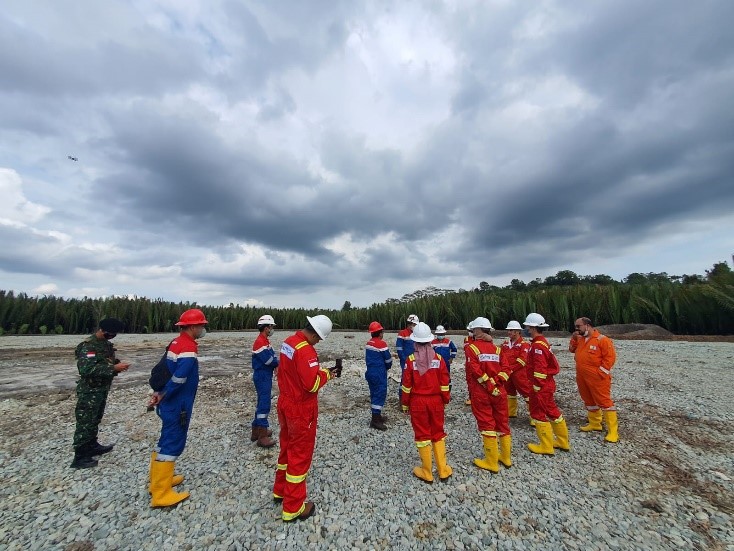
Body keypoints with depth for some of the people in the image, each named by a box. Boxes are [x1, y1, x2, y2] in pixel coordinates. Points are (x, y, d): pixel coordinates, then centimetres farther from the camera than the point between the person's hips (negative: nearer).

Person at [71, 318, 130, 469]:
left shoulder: (106, 344, 6)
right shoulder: (88, 346, -23)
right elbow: (86, 369, -30)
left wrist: (118, 363, -4)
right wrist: (114, 368, -29)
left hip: (102, 390, 9)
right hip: (90, 392, -9)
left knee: (95, 420, 21)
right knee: (85, 423, 1)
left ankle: (92, 446, 35)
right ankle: (80, 458, 12)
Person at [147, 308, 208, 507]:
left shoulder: (177, 342, 7)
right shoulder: (188, 347, -24)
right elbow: (178, 379, -28)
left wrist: (160, 393, 5)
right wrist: (161, 396, -12)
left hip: (170, 404, 10)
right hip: (178, 406, -10)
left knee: (167, 440, 22)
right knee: (173, 444, 2)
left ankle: (159, 481, 36)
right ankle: (161, 494, 13)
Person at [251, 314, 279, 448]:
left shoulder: (265, 341, 12)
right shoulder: (260, 342, -20)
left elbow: (272, 356, 10)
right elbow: (268, 360, -24)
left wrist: (276, 365, -8)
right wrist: (278, 363, -6)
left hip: (265, 376, 10)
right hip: (262, 377, -10)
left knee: (262, 403, 18)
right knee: (264, 404, -5)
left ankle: (257, 431, 29)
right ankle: (262, 437, 3)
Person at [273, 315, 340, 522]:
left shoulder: (288, 342, 1)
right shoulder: (306, 351, -28)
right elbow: (312, 384, -28)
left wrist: (318, 370, 3)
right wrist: (326, 374, -11)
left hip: (285, 403, 9)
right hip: (301, 409, -9)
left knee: (287, 448, 26)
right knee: (300, 455, 9)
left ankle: (280, 490, 46)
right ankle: (293, 508, 26)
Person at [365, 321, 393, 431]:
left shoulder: (368, 343, 5)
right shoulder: (382, 344, -18)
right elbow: (388, 360, -10)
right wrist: (387, 367, 9)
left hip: (370, 372, 8)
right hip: (379, 374, -8)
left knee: (374, 394, 17)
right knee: (380, 395, -1)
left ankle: (376, 416, 29)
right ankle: (375, 420, 1)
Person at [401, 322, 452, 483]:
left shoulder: (410, 360, -14)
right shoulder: (439, 359, -8)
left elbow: (406, 385, -9)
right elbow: (444, 383, -2)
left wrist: (405, 404, 4)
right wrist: (446, 399, 12)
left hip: (417, 402, -2)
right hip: (436, 401, 2)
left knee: (422, 435, 12)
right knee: (438, 434, 19)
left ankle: (427, 473, 25)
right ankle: (443, 471, 29)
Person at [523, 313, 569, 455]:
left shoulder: (537, 345, -23)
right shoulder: (542, 342, 9)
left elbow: (540, 369, -25)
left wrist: (536, 387, -17)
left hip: (541, 386, -10)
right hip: (547, 384, 10)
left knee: (538, 414, 3)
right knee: (552, 411, 20)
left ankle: (546, 447, 14)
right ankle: (562, 442, 33)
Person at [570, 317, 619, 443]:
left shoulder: (602, 340, -14)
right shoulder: (580, 339, 8)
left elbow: (610, 357, -15)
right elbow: (572, 349, 16)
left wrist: (601, 372, -16)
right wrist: (574, 338, 0)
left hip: (597, 378, -8)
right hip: (582, 378, 8)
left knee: (604, 401, -3)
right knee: (589, 401, 17)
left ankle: (613, 430, 6)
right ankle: (595, 424, 32)